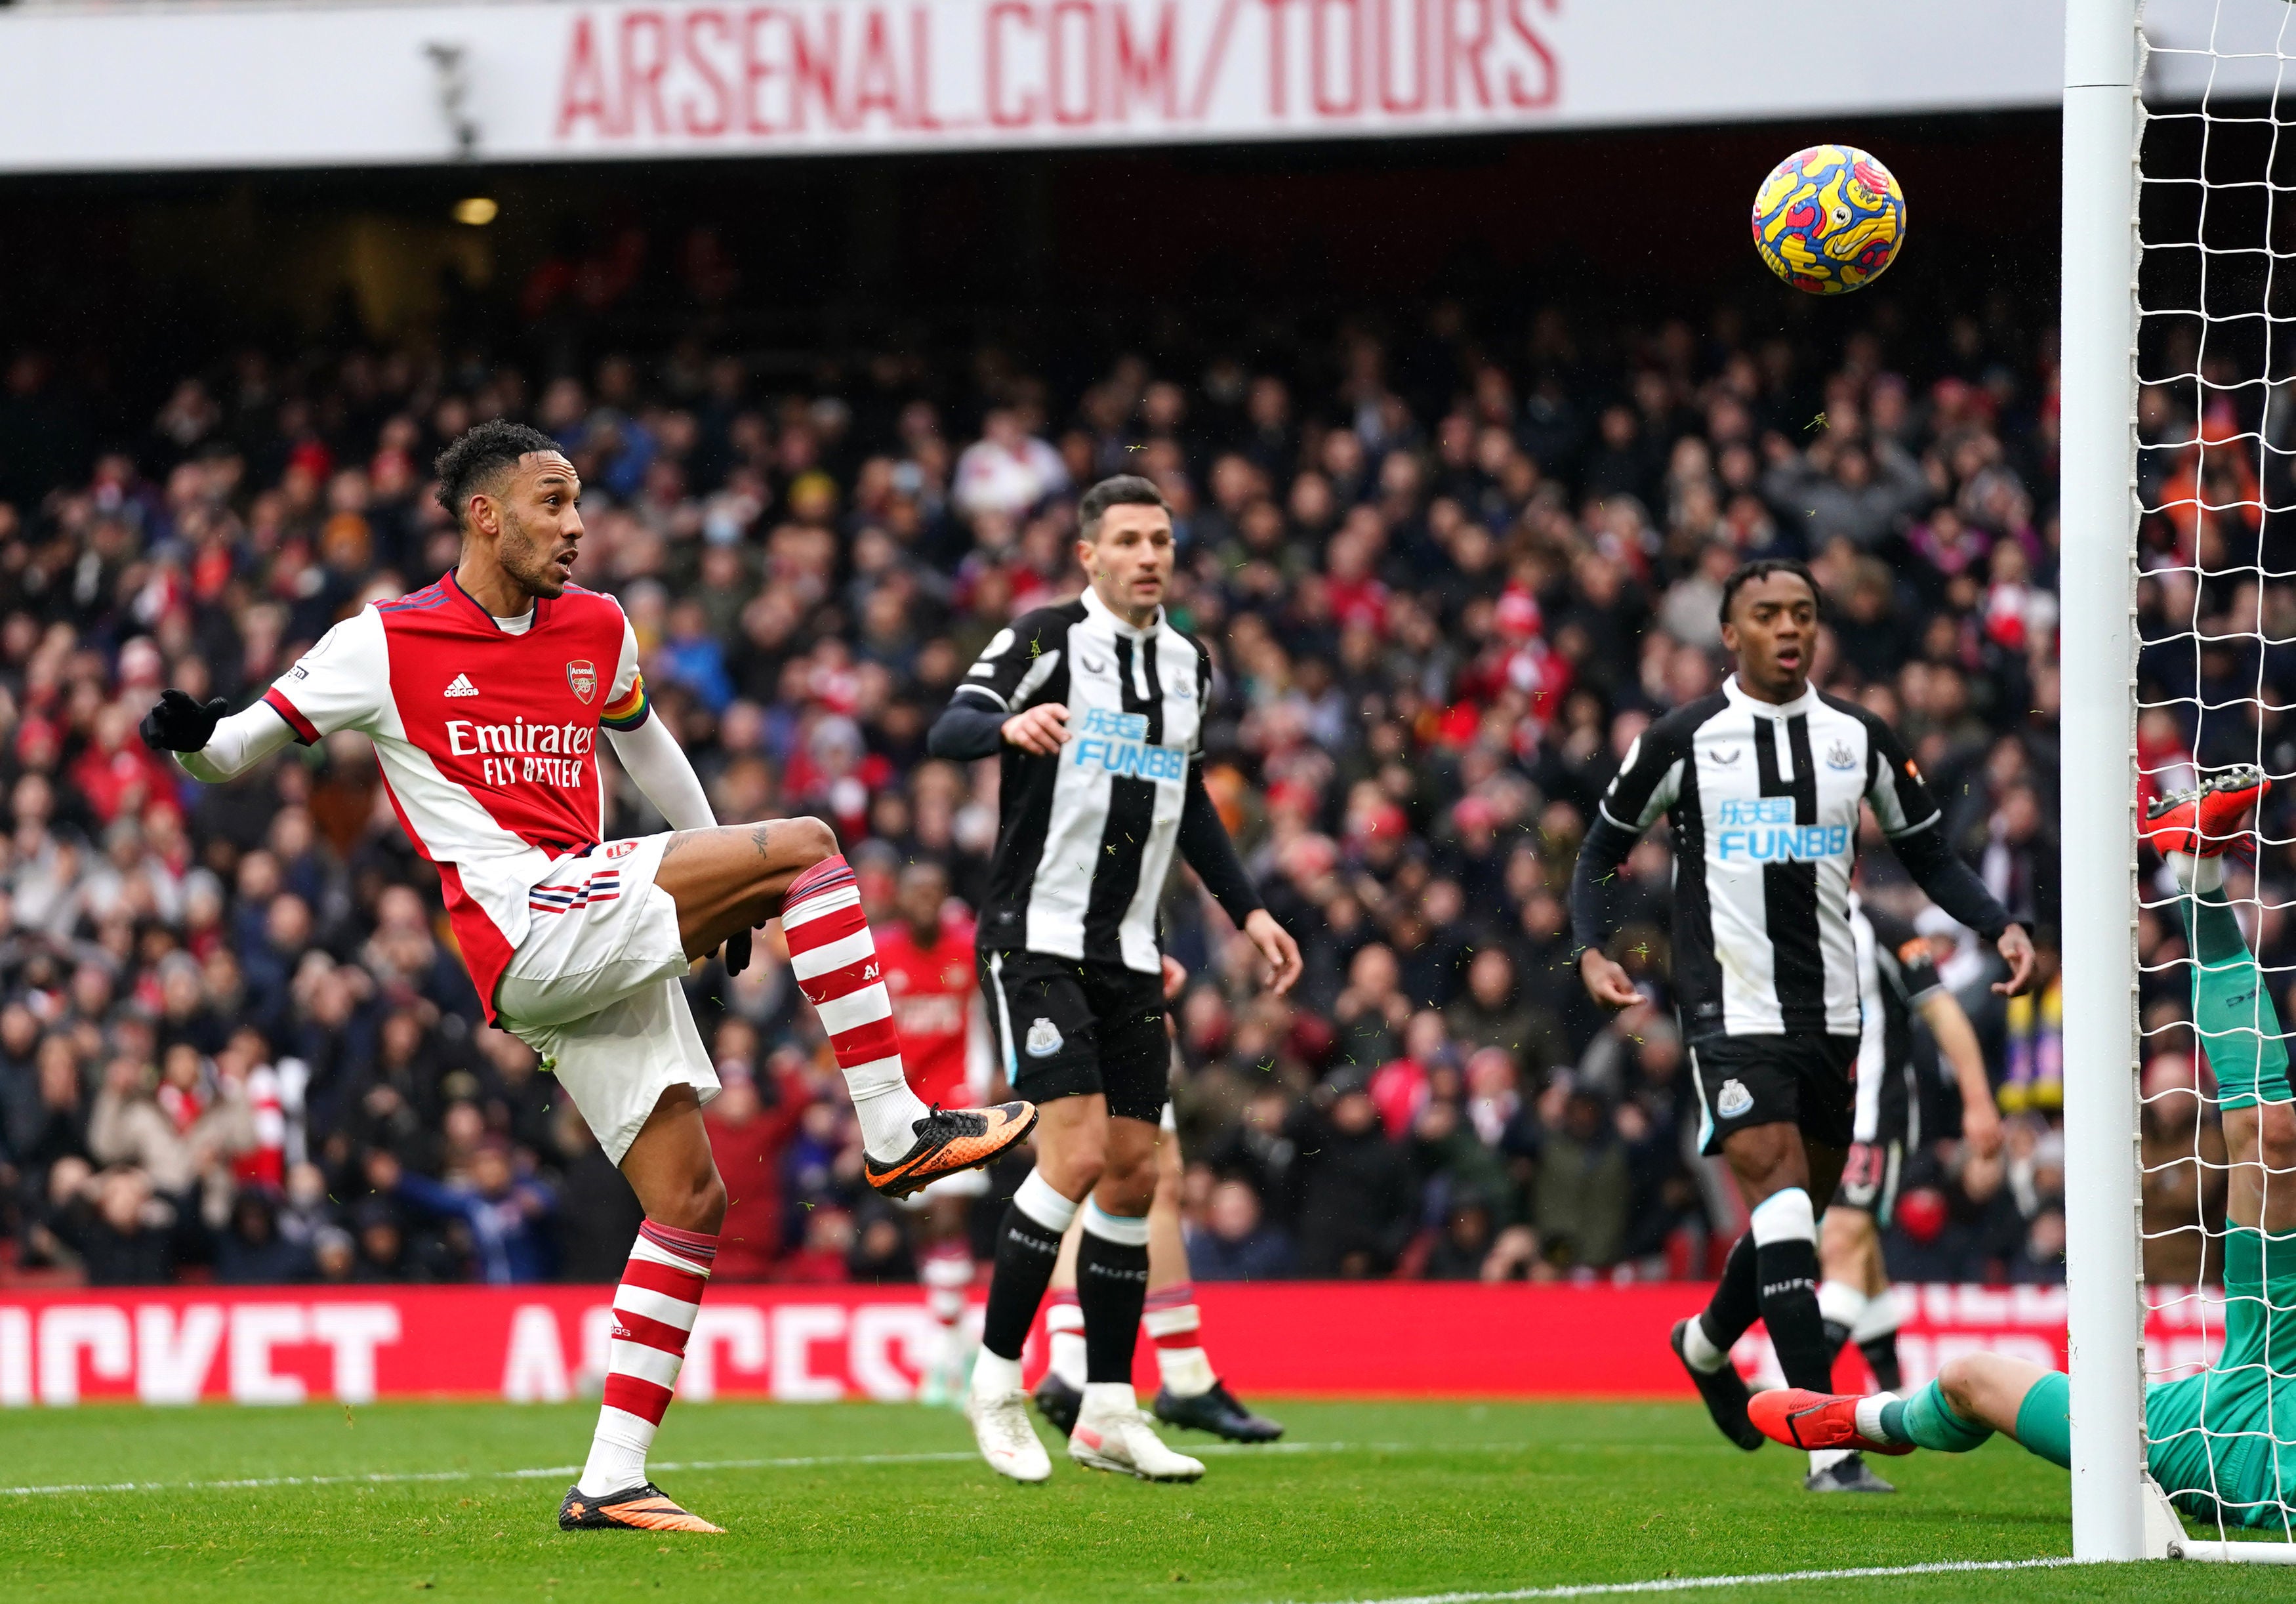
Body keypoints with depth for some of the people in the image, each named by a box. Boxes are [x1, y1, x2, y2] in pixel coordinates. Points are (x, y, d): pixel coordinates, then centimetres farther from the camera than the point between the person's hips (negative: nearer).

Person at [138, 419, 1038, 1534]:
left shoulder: (595, 630, 18)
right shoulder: (388, 644, 0)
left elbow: (647, 750, 34)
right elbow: (241, 748, 5)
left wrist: (721, 894, 35)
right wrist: (192, 738, -18)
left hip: (606, 949, 7)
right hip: (527, 927, -7)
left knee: (691, 1202, 1)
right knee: (803, 845, -16)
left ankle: (611, 1480, 2)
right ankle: (894, 1130, -15)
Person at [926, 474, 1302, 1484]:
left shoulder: (1189, 665, 12)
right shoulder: (1044, 641, -7)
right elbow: (946, 733, -21)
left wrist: (1248, 911, 20)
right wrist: (1010, 725, -43)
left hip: (1128, 952, 7)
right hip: (1036, 937, -6)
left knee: (1134, 1172, 4)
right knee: (1078, 1154, -17)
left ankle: (1109, 1412, 12)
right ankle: (996, 1382, -5)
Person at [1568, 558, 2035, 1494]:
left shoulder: (1860, 739, 7)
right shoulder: (1683, 740, -2)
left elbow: (1928, 856, 16)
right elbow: (1604, 849, 8)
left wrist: (2000, 927, -1)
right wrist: (1593, 951, -8)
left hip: (1830, 1012, 5)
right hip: (1731, 1011, -5)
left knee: (1803, 1207, 14)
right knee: (1779, 1191, -19)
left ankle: (1707, 1344, 46)